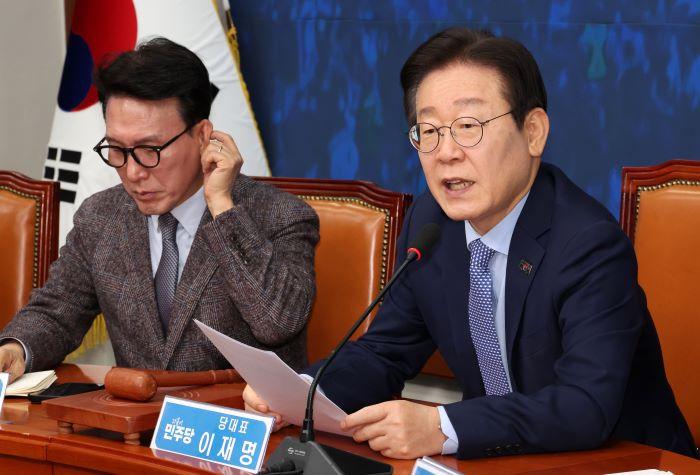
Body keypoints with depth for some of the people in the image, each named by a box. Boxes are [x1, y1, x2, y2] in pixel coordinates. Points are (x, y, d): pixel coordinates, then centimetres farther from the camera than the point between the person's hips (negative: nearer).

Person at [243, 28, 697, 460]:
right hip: (500, 459, 5)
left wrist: (441, 428, -38)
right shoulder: (428, 222, 0)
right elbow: (387, 352, 6)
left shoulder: (592, 245, -20)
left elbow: (587, 407, -28)